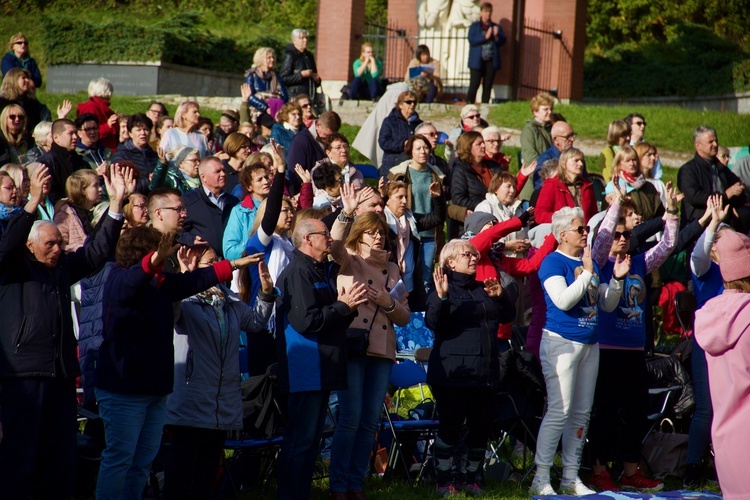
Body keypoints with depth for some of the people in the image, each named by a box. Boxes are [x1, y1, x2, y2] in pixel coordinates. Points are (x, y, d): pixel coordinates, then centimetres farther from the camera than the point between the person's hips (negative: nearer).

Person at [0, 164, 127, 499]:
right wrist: (33, 202, -29)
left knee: (62, 454, 8)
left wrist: (116, 205, 4)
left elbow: (98, 252, 15)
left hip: (62, 372, 7)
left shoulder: (63, 267, 18)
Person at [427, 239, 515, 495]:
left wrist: (500, 296, -3)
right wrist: (441, 297, -31)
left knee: (481, 427, 7)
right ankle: (445, 480, 6)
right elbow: (432, 323, -16)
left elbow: (509, 316, 16)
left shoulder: (483, 288, 17)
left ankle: (469, 477, 21)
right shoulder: (444, 288, -2)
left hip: (485, 374, 6)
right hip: (453, 375, -6)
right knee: (451, 426, -4)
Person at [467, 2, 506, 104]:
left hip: (491, 61, 3)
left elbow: (502, 42, 6)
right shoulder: (474, 26, 6)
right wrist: (485, 37, -15)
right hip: (477, 61, -3)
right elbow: (471, 40, -7)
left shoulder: (496, 27, 13)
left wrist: (496, 36, -13)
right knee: (474, 85, -6)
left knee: (488, 86, 3)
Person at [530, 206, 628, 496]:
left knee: (582, 413, 8)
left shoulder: (590, 262, 14)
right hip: (561, 341, -8)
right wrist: (587, 273, -22)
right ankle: (541, 479, -9)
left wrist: (617, 279, 1)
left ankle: (571, 477, 14)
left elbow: (607, 305, 17)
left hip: (589, 344, 8)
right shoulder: (553, 263, -7)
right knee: (559, 410, -12)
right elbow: (563, 300, -21)